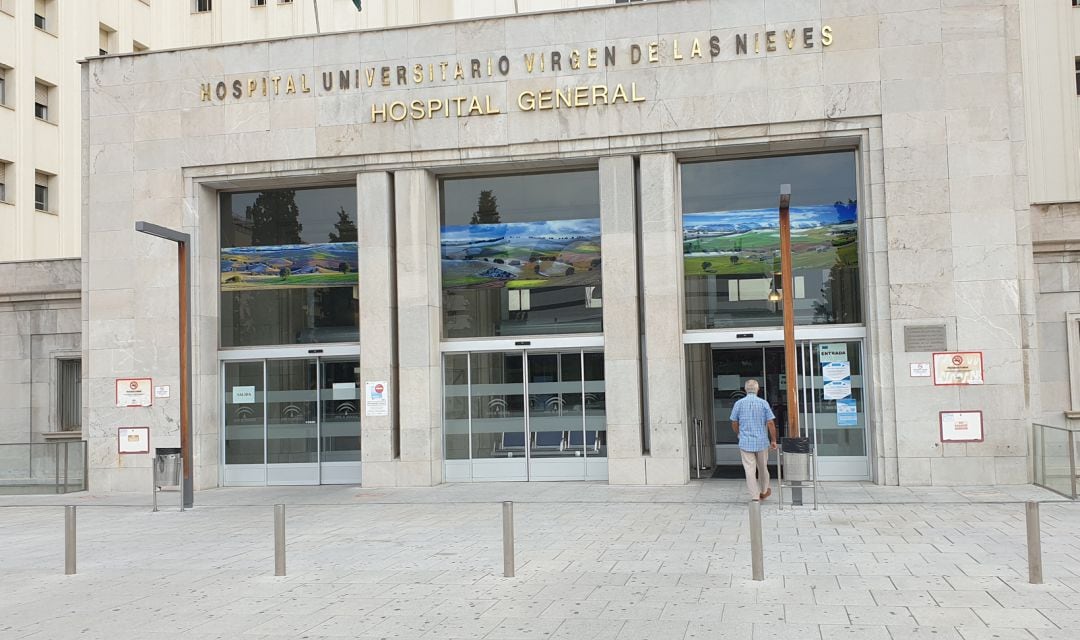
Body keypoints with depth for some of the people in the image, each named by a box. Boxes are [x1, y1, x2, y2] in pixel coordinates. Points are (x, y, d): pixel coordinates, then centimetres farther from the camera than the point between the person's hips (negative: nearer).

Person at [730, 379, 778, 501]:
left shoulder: (739, 403, -3)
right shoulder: (763, 403, -5)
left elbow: (734, 423, 5)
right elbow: (770, 423, -6)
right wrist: (773, 440, 2)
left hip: (745, 442, -1)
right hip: (762, 441, 1)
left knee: (750, 470, 0)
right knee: (763, 467, 18)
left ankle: (755, 497, -3)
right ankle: (764, 491, 35)